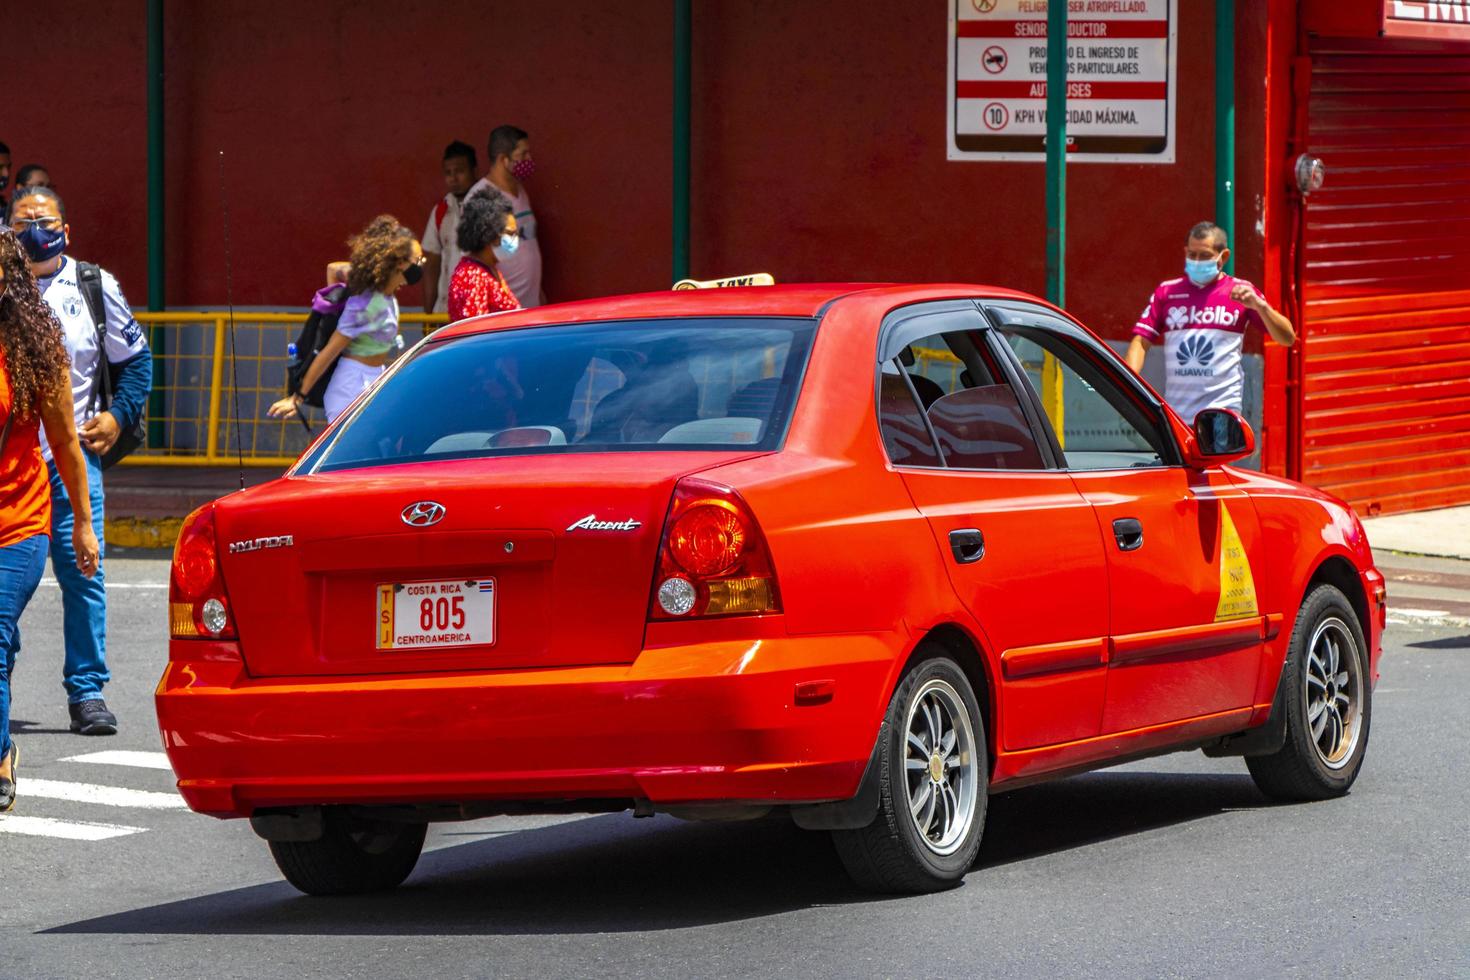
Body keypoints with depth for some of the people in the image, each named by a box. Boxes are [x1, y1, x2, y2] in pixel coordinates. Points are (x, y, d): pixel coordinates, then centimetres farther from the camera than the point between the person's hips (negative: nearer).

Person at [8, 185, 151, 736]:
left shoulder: (94, 287, 9)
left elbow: (135, 358, 17)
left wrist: (119, 414, 5)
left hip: (72, 453, 0)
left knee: (83, 576, -4)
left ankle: (87, 691, 3)